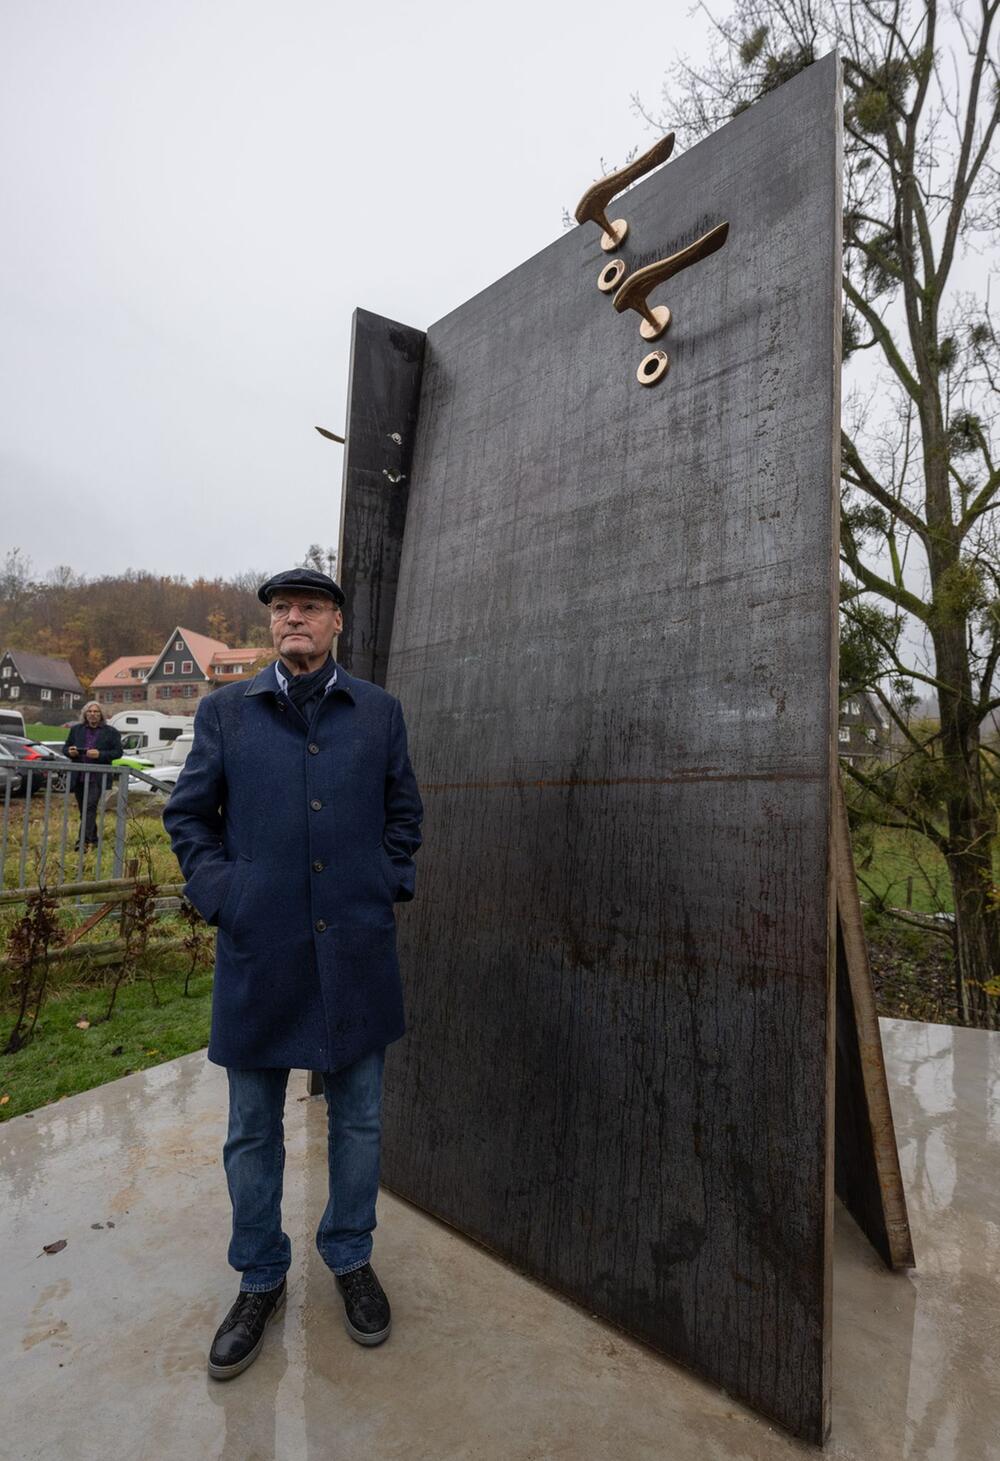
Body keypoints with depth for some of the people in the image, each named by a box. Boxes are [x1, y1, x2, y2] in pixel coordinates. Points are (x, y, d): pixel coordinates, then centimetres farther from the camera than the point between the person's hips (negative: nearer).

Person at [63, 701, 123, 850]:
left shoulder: (110, 732, 3)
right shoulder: (76, 729, 14)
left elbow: (118, 752, -1)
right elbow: (65, 747, 19)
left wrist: (100, 754, -16)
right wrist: (70, 752, -5)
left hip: (97, 777, -5)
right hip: (78, 776, 5)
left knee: (90, 808, -15)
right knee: (84, 810, 11)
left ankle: (84, 840, -20)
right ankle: (92, 840, 22)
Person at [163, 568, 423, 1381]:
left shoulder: (379, 712, 4)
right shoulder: (226, 711, 2)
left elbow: (404, 810, 12)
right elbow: (188, 813, 8)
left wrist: (390, 884, 1)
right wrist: (219, 895, -2)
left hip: (356, 947, 1)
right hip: (258, 947, 0)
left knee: (359, 1118, 15)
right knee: (253, 1129, 15)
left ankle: (351, 1258, 40)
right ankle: (260, 1281, 39)